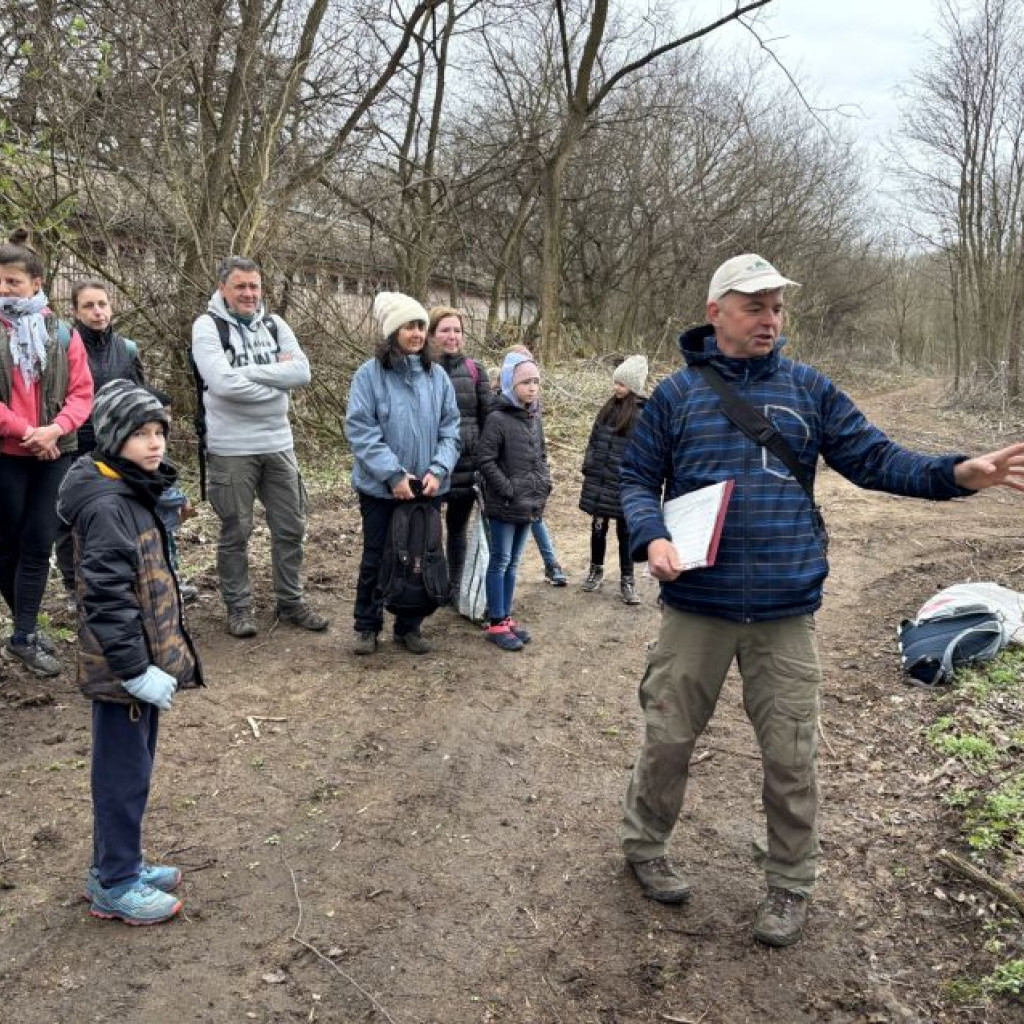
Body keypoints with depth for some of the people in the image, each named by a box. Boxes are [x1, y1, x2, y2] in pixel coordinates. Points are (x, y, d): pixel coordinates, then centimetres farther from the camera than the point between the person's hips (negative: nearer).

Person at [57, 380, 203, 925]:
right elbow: (106, 600, -25)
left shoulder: (134, 492, 9)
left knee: (132, 769, 20)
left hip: (145, 659, 10)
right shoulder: (106, 507, -22)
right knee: (123, 774, 4)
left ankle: (118, 864, 35)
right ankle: (114, 885, 20)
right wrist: (137, 670, -24)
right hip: (122, 670, -10)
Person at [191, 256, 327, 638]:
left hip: (278, 443, 5)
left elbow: (302, 372, -6)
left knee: (290, 527, 11)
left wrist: (248, 371, -14)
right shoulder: (207, 326, -6)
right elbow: (223, 382, -21)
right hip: (231, 448, -5)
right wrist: (275, 377, -11)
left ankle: (290, 602, 25)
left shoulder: (273, 324, 8)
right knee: (236, 532, 6)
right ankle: (238, 608, 21)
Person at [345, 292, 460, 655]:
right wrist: (394, 474, -19)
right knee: (376, 559, 9)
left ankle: (409, 627, 28)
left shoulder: (438, 376, 2)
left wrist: (438, 470, -12)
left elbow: (450, 431, 3)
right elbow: (360, 431, -14)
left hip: (427, 487, 3)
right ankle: (367, 627, 26)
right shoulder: (369, 374, -10)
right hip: (380, 488, -3)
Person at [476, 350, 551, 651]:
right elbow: (486, 461, -15)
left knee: (513, 563, 14)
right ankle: (496, 624, 7)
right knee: (500, 562, 1)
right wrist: (509, 490, -16)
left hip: (529, 503, 7)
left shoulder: (535, 419, 10)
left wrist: (544, 484, 7)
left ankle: (506, 617, 23)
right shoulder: (497, 419, -12)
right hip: (504, 505, -7)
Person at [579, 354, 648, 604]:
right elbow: (594, 439, 13)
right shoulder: (609, 407, 7)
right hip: (599, 479, 5)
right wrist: (588, 467, 8)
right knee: (598, 527, 13)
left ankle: (627, 580, 16)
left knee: (625, 531, 5)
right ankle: (596, 570, 31)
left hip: (624, 483, -5)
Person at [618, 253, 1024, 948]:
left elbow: (874, 459, 3)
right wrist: (652, 538, -17)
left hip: (786, 612, 1)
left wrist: (958, 474, -13)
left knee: (792, 757, 10)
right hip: (696, 609, -1)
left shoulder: (810, 390, 5)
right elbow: (637, 479, 3)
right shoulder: (677, 393, 0)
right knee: (669, 739, 11)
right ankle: (645, 845, 36)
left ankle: (791, 884, 30)